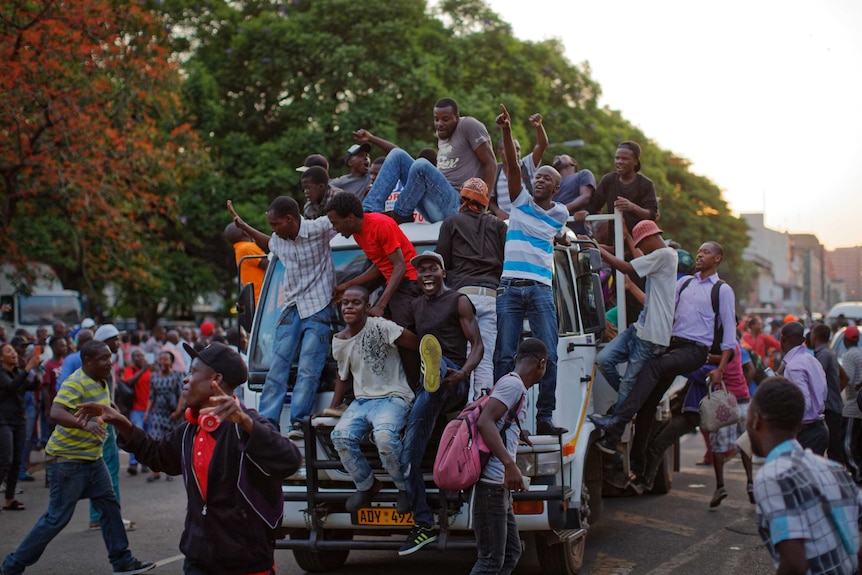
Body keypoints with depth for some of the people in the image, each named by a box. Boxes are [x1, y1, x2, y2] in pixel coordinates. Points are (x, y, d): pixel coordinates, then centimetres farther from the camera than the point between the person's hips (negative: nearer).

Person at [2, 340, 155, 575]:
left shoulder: (101, 382, 8)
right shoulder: (75, 383, -21)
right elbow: (56, 413, -38)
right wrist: (84, 424, -51)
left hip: (92, 458, 9)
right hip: (67, 459, -9)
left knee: (110, 506, 8)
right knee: (57, 517, -4)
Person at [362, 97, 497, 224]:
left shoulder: (468, 125, -5)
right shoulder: (442, 134, 18)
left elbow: (490, 163, -9)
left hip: (454, 205, -9)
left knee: (422, 165, -32)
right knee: (397, 154, 1)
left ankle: (401, 215, -10)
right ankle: (370, 210, -14)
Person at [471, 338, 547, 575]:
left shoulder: (512, 384, 19)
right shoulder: (513, 384, -11)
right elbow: (484, 422, -24)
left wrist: (517, 433, 46)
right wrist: (510, 464, -32)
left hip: (499, 486, 11)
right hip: (491, 483, -11)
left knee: (511, 552, 17)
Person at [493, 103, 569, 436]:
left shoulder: (561, 214, 14)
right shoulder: (521, 201, 10)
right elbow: (512, 166, -4)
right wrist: (506, 131, -13)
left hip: (541, 290, 2)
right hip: (509, 287, -1)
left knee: (548, 356, -4)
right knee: (504, 355, -4)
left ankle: (544, 418, 0)